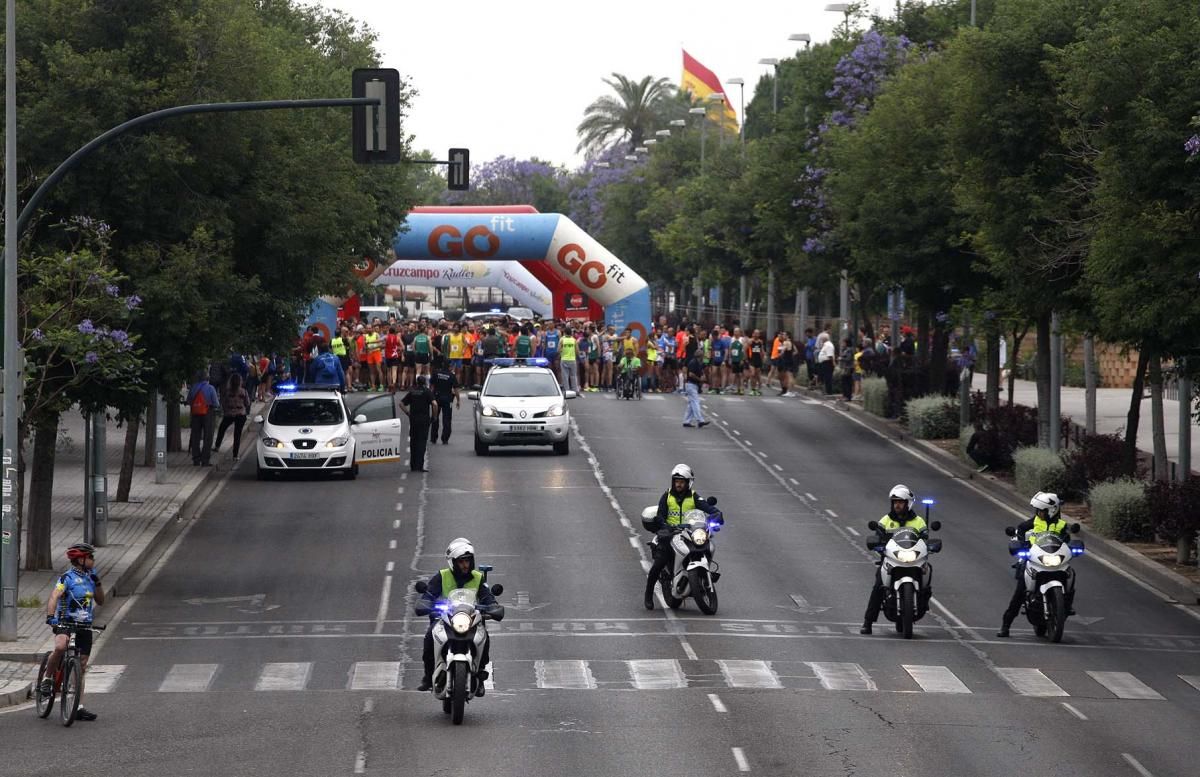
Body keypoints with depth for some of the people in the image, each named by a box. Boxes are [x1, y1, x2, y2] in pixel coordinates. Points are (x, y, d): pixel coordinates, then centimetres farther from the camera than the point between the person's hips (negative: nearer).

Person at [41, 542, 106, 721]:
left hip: (85, 627, 7)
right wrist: (50, 617, -39)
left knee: (81, 666, 6)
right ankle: (48, 679, -14)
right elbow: (54, 597, -23)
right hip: (65, 623, -7)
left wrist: (97, 582, 2)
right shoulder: (67, 578, -9)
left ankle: (78, 708, 10)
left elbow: (100, 600, 18)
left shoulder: (89, 577, 14)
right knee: (60, 647, -37)